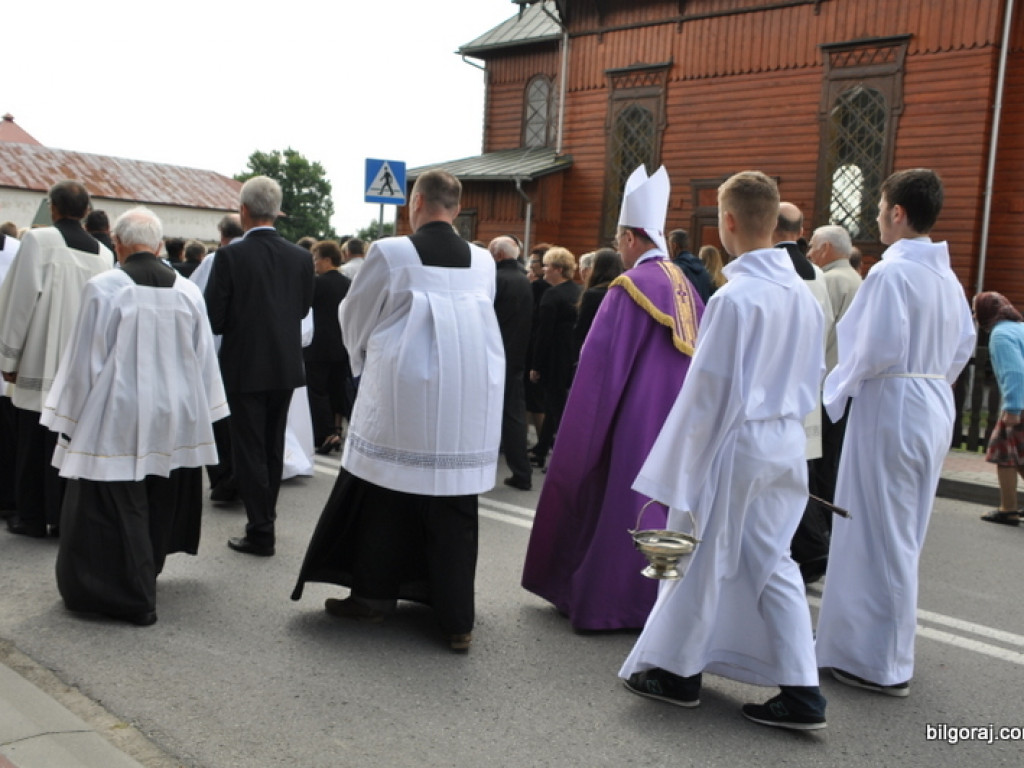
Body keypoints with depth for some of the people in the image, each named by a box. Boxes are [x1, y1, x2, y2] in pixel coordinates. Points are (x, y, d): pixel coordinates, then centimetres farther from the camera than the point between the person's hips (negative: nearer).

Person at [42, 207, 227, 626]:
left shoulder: (103, 288, -13)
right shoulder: (188, 291, 0)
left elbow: (84, 358, -8)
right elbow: (203, 359, 5)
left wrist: (70, 420, 1)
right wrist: (199, 416, 15)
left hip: (117, 418, -5)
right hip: (174, 418, 5)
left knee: (113, 509, 5)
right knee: (158, 507, 20)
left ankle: (130, 597, 9)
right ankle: (144, 578, 35)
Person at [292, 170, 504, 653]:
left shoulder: (391, 253, -8)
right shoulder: (483, 261, 2)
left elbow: (355, 317, 4)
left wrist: (365, 355, 26)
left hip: (402, 396, -3)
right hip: (470, 403, 3)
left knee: (385, 491, 13)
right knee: (454, 504, 8)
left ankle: (373, 594, 26)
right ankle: (456, 619, 12)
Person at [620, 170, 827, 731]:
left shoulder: (734, 297, -18)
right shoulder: (803, 295, 4)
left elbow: (710, 388, -17)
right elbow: (812, 377, 12)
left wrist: (680, 469, -10)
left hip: (734, 442, -7)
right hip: (787, 442, 7)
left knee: (699, 557, 9)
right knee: (771, 563, 14)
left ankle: (677, 671, 24)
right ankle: (800, 690, 14)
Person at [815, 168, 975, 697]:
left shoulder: (891, 271, -17)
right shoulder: (946, 275, 10)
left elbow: (881, 347, -23)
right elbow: (965, 341, 17)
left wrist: (843, 384, -8)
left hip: (890, 407, -9)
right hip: (934, 407, 9)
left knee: (880, 534, 0)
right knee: (903, 535, 18)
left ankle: (880, 664, 9)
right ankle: (884, 646, 31)